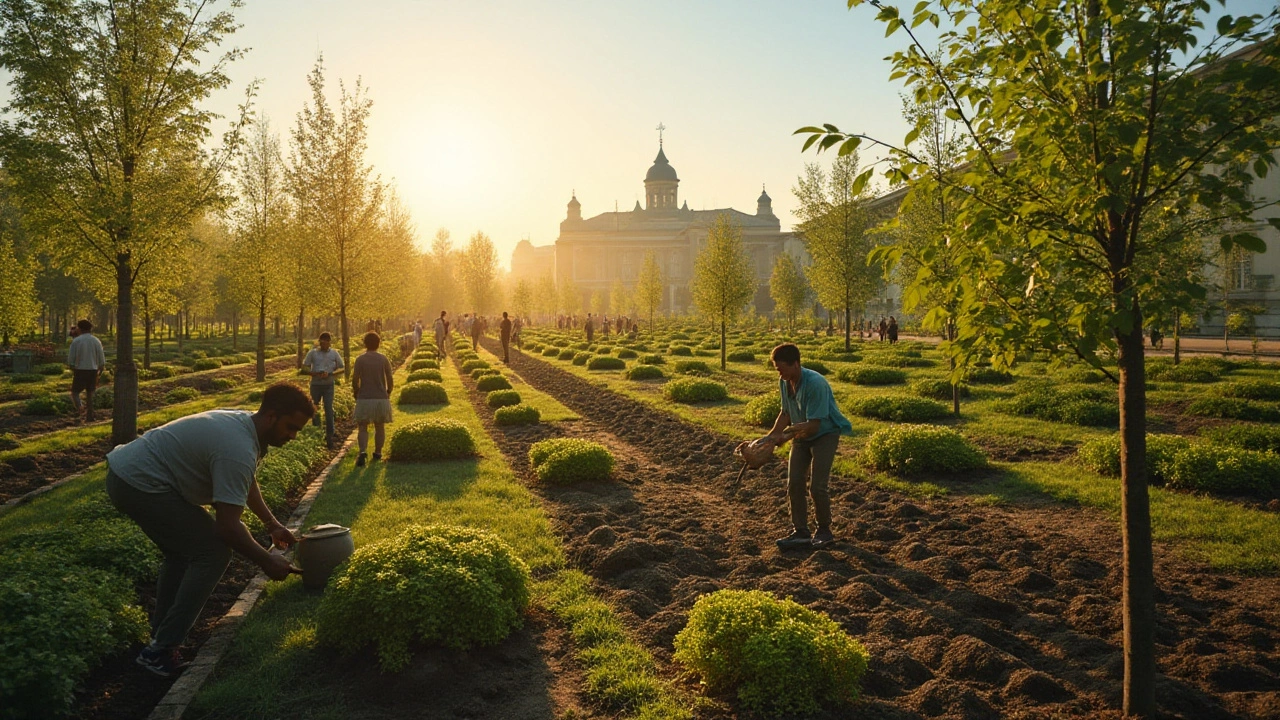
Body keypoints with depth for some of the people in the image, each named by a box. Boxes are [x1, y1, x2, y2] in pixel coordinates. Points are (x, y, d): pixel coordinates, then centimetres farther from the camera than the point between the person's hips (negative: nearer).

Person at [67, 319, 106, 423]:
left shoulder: (75, 341, -6)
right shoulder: (96, 341, 1)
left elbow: (70, 360, -6)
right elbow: (102, 361, 2)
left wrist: (73, 369, 12)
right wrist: (100, 372, 17)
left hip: (80, 371, -3)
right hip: (93, 371, 3)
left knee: (75, 392, 8)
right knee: (90, 394, 14)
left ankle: (79, 408, -20)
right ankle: (89, 416, 11)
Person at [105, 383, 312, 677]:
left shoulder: (243, 423, 5)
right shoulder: (238, 451, -26)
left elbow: (247, 484, 23)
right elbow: (227, 527, -26)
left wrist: (272, 524, 22)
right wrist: (266, 561, -15)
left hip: (126, 471, 11)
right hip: (139, 485, -11)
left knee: (182, 550, 24)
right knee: (213, 551, -9)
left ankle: (160, 635, 31)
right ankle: (161, 651, -6)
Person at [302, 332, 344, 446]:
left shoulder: (334, 353, 3)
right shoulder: (313, 353, 2)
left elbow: (341, 368, 5)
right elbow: (304, 367, 3)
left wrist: (330, 374, -13)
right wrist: (314, 374, -16)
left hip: (329, 385, -1)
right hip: (315, 384, 1)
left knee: (329, 409, -8)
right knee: (314, 409, 8)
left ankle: (330, 435, -2)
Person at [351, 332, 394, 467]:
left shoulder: (360, 360, -6)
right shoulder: (384, 359, -3)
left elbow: (355, 380, -8)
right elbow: (390, 379, -3)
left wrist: (356, 394, 9)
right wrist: (388, 393, 13)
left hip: (364, 399, -1)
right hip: (381, 398, 1)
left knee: (362, 427, 3)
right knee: (380, 427, 16)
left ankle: (362, 452, -17)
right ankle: (377, 453, 24)